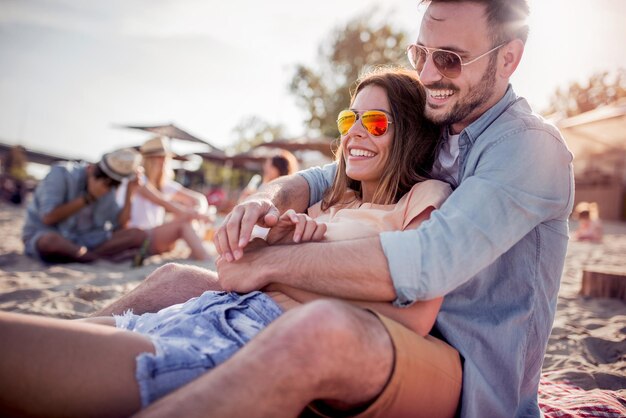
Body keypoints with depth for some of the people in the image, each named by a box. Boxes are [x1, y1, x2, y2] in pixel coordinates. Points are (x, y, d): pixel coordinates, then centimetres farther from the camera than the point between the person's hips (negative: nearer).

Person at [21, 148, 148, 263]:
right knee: (50, 241, -42)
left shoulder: (108, 188, 2)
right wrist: (89, 197, -20)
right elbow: (48, 218, -21)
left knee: (138, 235, -14)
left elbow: (117, 224, -3)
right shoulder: (61, 173, -14)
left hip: (83, 241, 4)